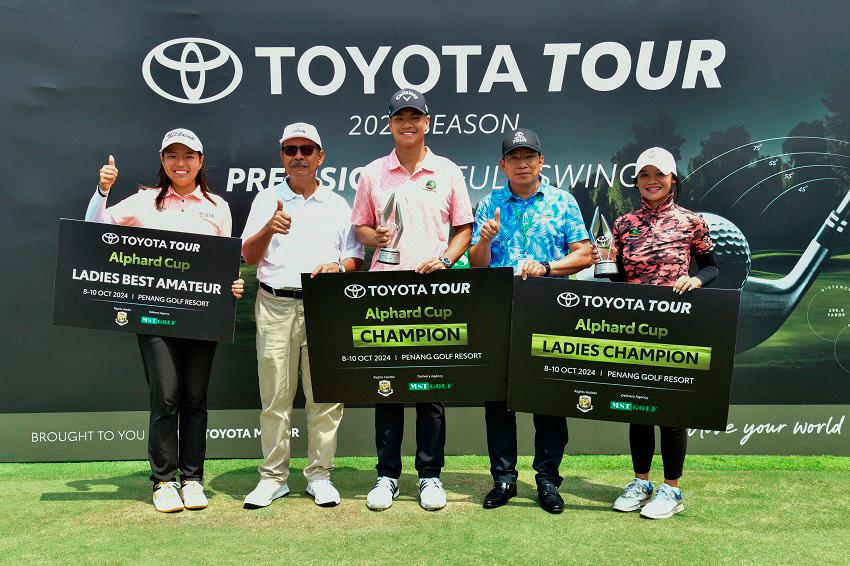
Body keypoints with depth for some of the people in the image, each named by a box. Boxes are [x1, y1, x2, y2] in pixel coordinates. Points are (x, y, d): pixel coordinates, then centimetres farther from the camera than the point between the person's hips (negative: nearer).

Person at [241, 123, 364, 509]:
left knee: (325, 396, 1)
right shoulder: (266, 201, 11)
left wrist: (338, 267, -11)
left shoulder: (337, 205, 13)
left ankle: (319, 475, 13)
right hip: (275, 306, 0)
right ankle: (273, 477, 14)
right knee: (274, 396, 2)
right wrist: (268, 229, -15)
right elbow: (248, 257, 3)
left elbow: (355, 260, 12)